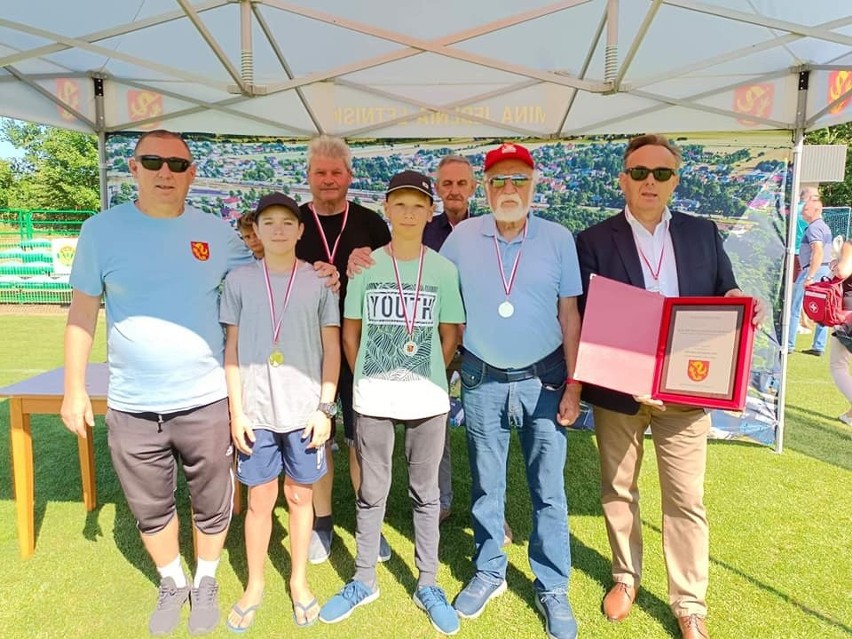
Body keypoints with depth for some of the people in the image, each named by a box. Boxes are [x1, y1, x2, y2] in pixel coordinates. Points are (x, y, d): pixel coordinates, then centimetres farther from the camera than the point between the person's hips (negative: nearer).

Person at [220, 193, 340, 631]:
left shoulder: (319, 281, 0)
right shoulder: (239, 280, 2)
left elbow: (332, 348, 2)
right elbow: (232, 348, 3)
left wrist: (325, 407, -3)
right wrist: (236, 411, -1)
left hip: (305, 411, 0)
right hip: (255, 412, 0)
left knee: (300, 496, 13)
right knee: (259, 500, 11)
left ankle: (299, 580, 32)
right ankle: (254, 584, 32)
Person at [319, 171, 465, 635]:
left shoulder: (444, 270, 0)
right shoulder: (365, 266, 0)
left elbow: (450, 337, 4)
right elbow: (350, 333, 7)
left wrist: (428, 379, 2)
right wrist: (369, 379, 5)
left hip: (427, 400, 0)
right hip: (373, 398, 0)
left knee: (425, 493, 13)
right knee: (371, 493, 13)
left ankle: (427, 585, 29)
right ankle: (364, 580, 31)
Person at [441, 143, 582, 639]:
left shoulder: (558, 239, -2)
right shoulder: (462, 237, -1)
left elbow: (570, 314, -1)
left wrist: (573, 384, -4)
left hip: (544, 378, 0)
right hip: (482, 380, 1)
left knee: (549, 489, 7)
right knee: (486, 486, 14)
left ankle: (553, 588, 25)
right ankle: (489, 573, 33)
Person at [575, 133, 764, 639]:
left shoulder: (704, 234, 5)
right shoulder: (594, 241, -3)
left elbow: (726, 300, 9)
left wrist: (740, 305, -14)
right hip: (616, 389, -1)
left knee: (687, 500, 8)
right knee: (618, 490, 15)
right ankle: (627, 577, 38)